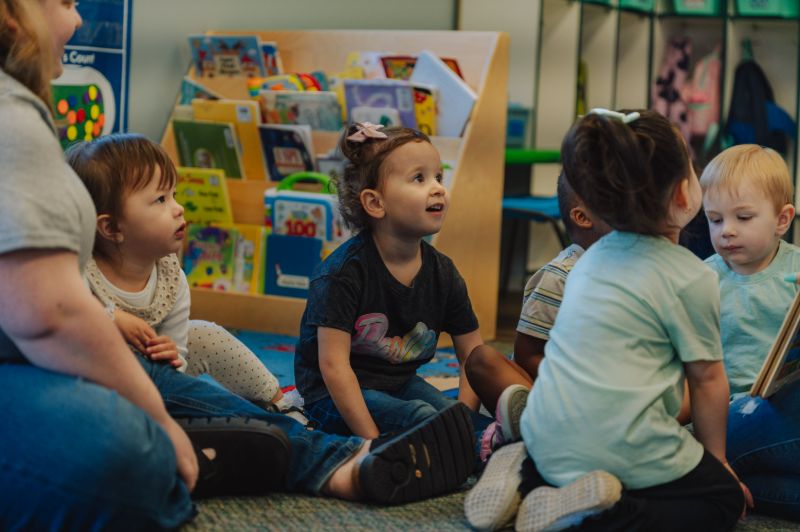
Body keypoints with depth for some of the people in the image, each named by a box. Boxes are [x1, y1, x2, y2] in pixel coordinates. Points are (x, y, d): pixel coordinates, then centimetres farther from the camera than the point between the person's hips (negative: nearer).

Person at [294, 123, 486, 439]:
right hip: (334, 397, -6)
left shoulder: (443, 274, -2)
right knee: (420, 416, -29)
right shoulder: (345, 271, -19)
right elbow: (333, 364, -24)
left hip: (400, 383, 6)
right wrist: (373, 442, -29)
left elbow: (473, 356, 2)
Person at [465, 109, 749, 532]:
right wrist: (717, 459, 16)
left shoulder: (593, 256, 14)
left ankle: (524, 477, 9)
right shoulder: (691, 277, -8)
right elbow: (706, 379, 1)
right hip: (620, 447, -7)